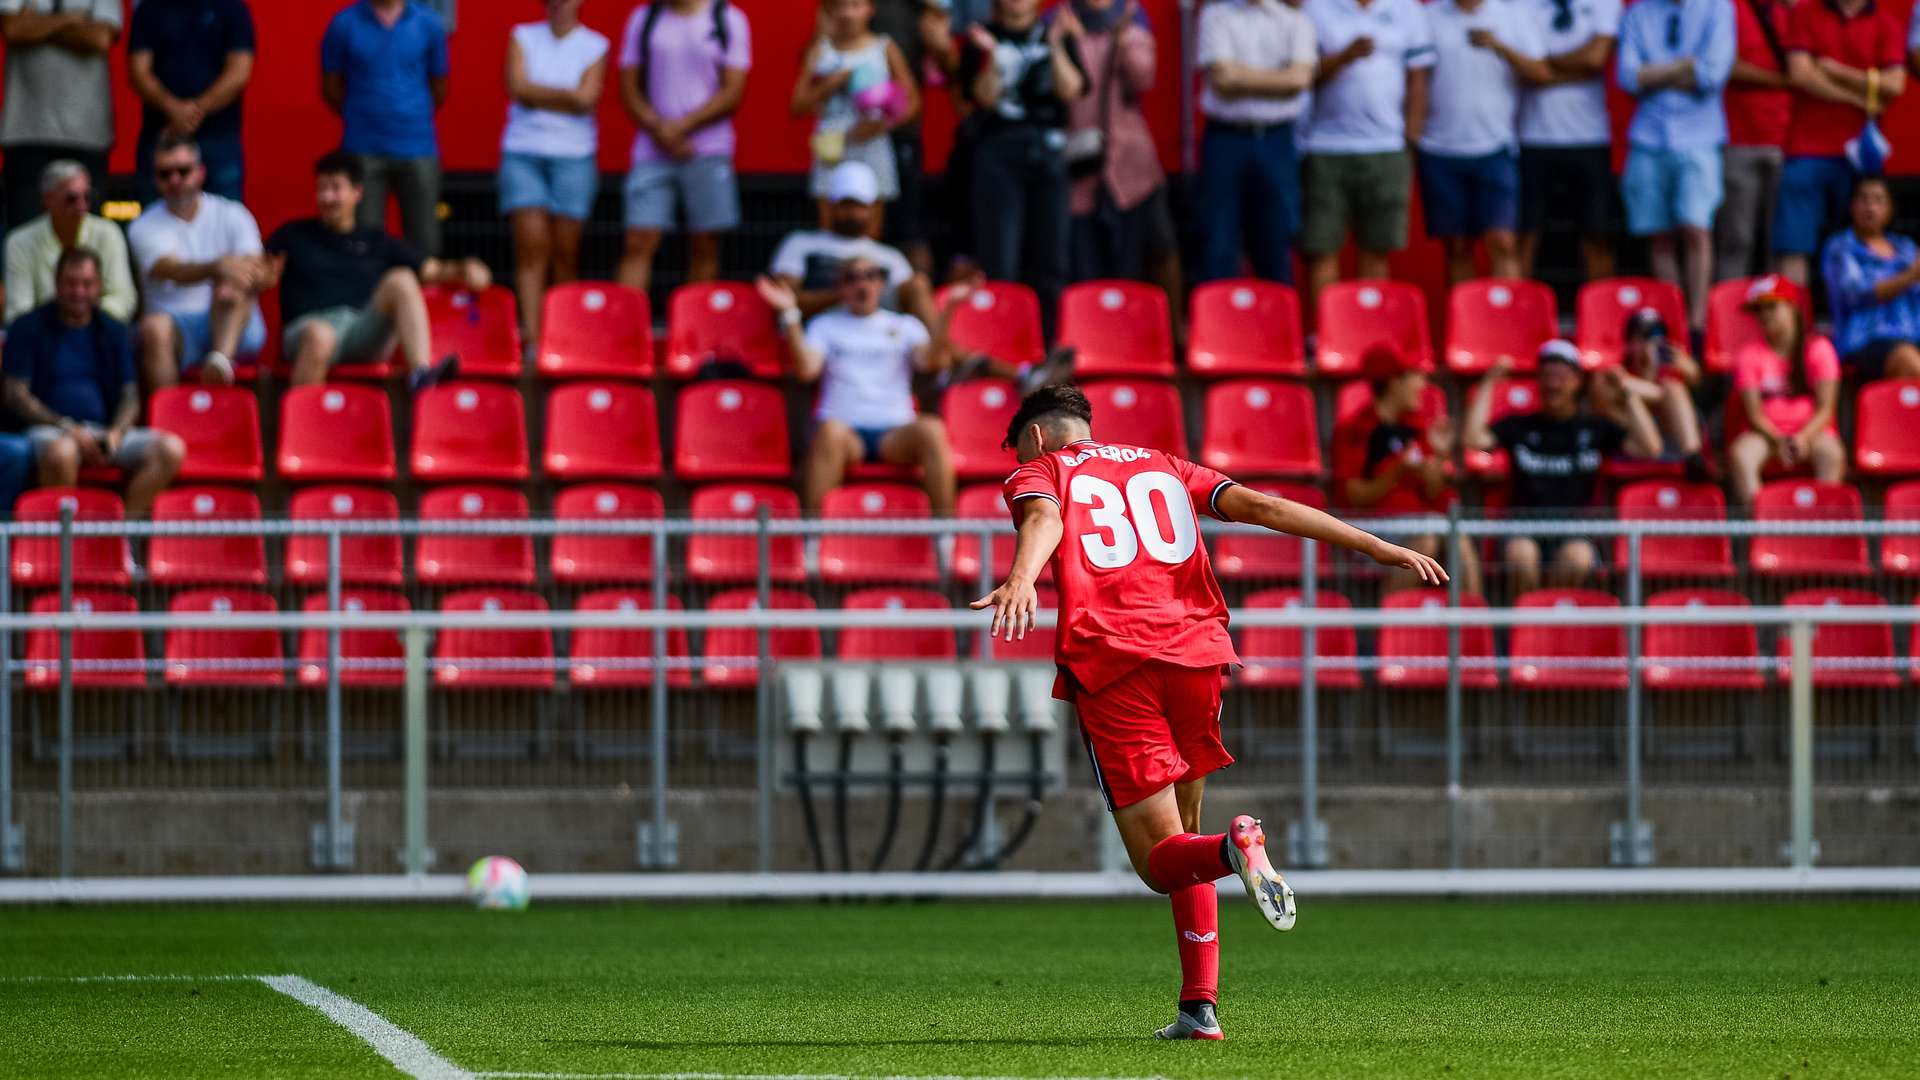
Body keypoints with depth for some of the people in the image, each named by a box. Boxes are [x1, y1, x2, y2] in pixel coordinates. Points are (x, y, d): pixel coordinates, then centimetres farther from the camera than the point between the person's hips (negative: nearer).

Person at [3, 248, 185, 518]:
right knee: (61, 451, -41)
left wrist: (116, 432, -11)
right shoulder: (27, 329, 5)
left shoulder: (114, 332, 17)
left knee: (171, 449, -20)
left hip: (105, 432, 4)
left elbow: (130, 397, 13)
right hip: (49, 428, -4)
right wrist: (68, 428, -15)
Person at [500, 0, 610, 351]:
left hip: (573, 154, 0)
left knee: (565, 251, -1)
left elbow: (587, 98, -7)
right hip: (524, 151, 0)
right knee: (531, 244, -11)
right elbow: (518, 88, -5)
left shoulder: (594, 46, 6)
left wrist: (538, 94, -5)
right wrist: (566, 96, -8)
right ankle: (530, 332, -16)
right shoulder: (523, 38, 10)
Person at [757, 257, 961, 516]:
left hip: (895, 435, 1)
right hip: (846, 429, -1)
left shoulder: (906, 327, 21)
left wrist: (946, 312, -9)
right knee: (830, 431, -38)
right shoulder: (825, 325, 19)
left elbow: (932, 361, 2)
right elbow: (807, 369, 0)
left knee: (931, 429, -33)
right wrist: (790, 315, -7)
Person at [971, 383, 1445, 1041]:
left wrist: (1021, 579, -32)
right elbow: (1262, 507, 14)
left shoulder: (1038, 473, 14)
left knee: (1161, 859, -2)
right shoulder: (1166, 469, 26)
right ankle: (1200, 1006, 11)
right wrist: (1378, 548, 9)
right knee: (1182, 839, 19)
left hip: (1110, 665, -4)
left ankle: (1235, 847, -34)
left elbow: (1044, 521, -11)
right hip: (1195, 652, 4)